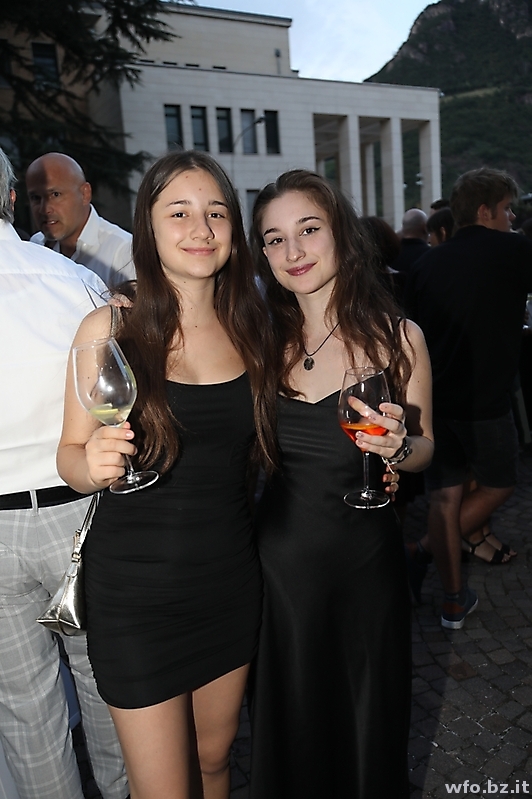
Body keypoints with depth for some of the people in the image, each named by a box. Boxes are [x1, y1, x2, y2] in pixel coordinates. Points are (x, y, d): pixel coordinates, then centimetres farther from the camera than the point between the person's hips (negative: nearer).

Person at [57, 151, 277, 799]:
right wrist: (93, 464, -28)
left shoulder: (249, 329, 0)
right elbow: (70, 454, -6)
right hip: (137, 590, -3)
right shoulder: (110, 328, -11)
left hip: (231, 578, 4)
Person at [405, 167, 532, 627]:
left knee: (446, 495, 10)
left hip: (435, 399, 5)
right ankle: (426, 552, 12)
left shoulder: (428, 263, 10)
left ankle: (454, 601, 20)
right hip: (485, 399, -5)